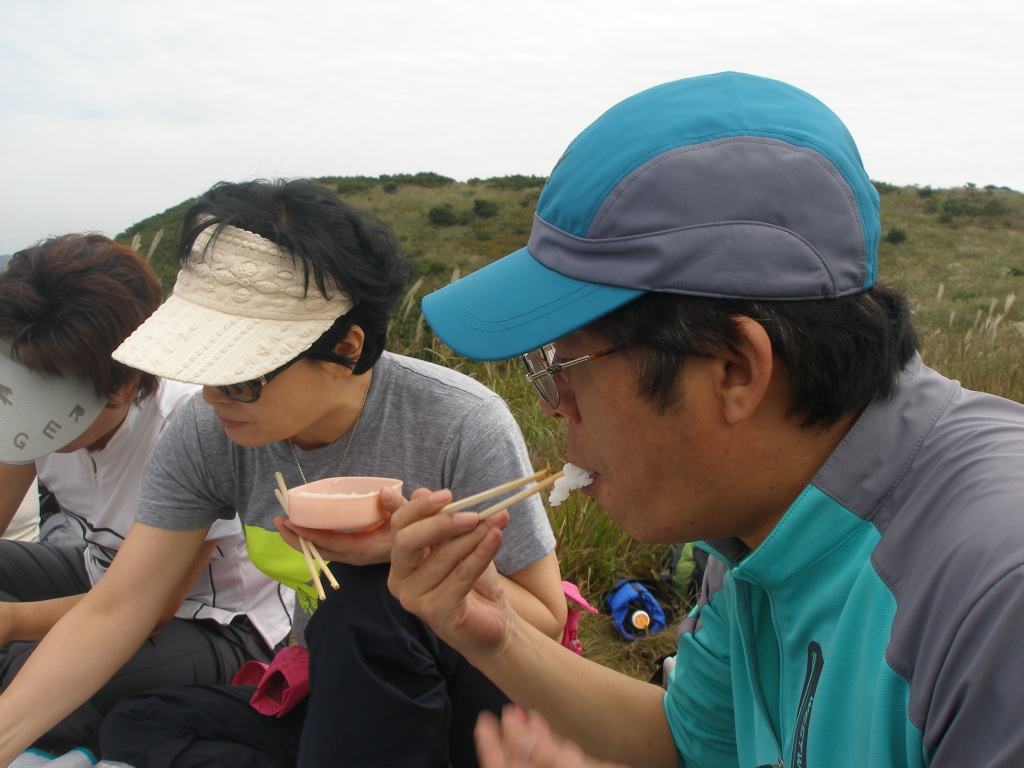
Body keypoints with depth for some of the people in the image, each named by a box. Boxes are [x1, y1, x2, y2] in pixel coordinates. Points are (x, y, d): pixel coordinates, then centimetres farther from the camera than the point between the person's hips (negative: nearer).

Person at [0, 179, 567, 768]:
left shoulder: (463, 427, -25)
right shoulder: (207, 433, -12)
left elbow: (545, 619, -16)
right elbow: (113, 614, -8)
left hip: (470, 698, -3)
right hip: (330, 696, 4)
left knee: (365, 600, -32)